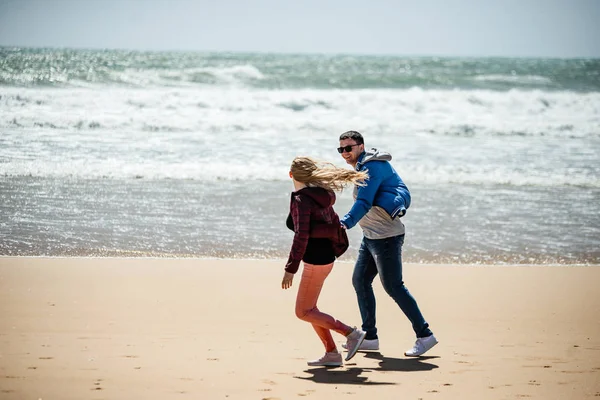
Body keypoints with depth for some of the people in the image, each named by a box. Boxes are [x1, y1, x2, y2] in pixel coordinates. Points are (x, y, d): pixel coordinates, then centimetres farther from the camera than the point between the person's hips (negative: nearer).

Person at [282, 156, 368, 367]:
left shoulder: (301, 200, -18)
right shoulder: (320, 194, 8)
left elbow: (301, 236, -25)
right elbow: (333, 222, 18)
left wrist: (290, 268, -24)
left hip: (316, 261, -9)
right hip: (325, 256, 9)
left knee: (303, 312, -2)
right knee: (309, 309, 15)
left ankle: (351, 333, -5)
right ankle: (332, 353, 13)